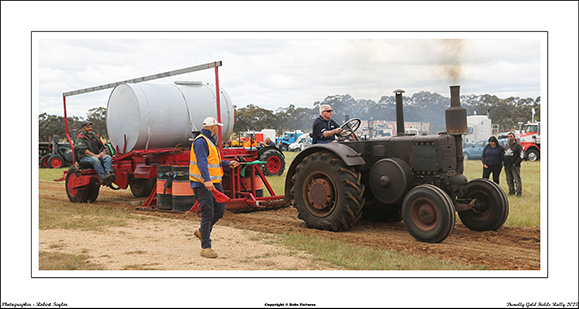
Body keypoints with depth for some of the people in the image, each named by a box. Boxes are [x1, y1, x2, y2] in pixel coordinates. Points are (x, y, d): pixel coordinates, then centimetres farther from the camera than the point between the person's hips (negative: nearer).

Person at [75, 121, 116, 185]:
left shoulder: (95, 136, 22)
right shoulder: (80, 138, 1)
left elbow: (102, 146, 23)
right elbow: (83, 150, -13)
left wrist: (102, 152, -1)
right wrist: (95, 155, -21)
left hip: (98, 155, 6)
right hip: (85, 157, -6)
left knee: (108, 157, -23)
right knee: (95, 160, -38)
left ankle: (109, 173, -50)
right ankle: (103, 178, -52)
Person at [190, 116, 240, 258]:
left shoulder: (211, 141, 20)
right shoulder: (201, 141, -14)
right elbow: (202, 162, -26)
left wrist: (228, 164, 19)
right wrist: (207, 180, -36)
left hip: (214, 182, 10)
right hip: (202, 183, -10)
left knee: (220, 210, 11)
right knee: (208, 214, -7)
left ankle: (202, 232, 32)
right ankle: (205, 248, 0)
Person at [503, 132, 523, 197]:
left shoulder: (518, 145, -3)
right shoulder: (506, 145, 18)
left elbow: (521, 156, -8)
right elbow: (504, 155, 25)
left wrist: (515, 163, -14)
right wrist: (505, 163, 13)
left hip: (515, 166, -6)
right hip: (507, 166, 6)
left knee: (517, 179, -7)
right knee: (509, 180, 11)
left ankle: (519, 192, -2)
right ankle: (511, 191, 21)